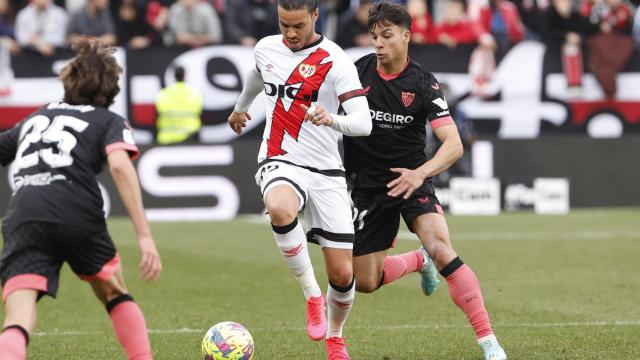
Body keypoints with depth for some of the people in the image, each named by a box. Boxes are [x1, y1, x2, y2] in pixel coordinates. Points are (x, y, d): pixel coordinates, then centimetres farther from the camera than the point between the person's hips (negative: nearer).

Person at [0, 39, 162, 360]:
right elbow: (119, 165, -1)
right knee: (115, 294, 27)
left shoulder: (34, 119, 31)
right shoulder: (109, 121, 19)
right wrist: (144, 235, -7)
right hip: (78, 216, -1)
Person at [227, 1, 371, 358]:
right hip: (280, 164, 2)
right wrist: (241, 107, 49)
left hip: (326, 172, -2)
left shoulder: (335, 61, -11)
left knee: (342, 274, -3)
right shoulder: (267, 48, 5)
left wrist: (331, 119, -42)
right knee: (281, 210, -38)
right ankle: (312, 295, -19)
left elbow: (363, 123, -21)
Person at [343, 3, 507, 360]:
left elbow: (453, 145, -23)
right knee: (365, 281, 6)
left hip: (411, 179, -4)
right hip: (368, 184, 4)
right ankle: (419, 260, 40)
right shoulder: (359, 71, -5)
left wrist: (420, 173, -38)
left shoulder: (423, 84, -14)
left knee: (442, 250, -29)